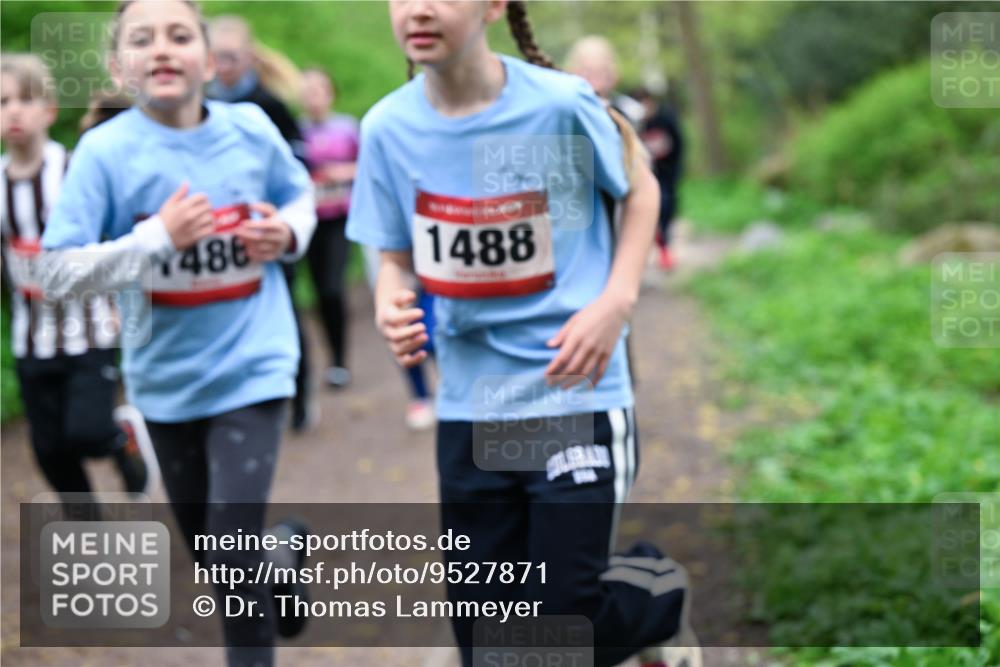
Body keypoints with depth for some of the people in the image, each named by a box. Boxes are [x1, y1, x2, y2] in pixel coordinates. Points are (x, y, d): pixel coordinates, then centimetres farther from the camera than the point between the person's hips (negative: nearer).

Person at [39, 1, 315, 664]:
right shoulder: (104, 151, -15)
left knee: (234, 553, -12)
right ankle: (284, 549, 51)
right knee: (212, 552, 18)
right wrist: (157, 237, -27)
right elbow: (57, 271, -18)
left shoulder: (251, 129, -8)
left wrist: (288, 232, -10)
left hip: (250, 367, -1)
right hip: (167, 377, 1)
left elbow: (301, 194, 12)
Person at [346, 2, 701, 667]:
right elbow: (397, 258, 6)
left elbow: (639, 189, 3)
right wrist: (391, 307, -17)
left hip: (575, 395, -3)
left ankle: (661, 590, 31)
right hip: (469, 405, 4)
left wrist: (616, 301, -10)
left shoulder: (560, 103, -14)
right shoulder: (388, 128, -5)